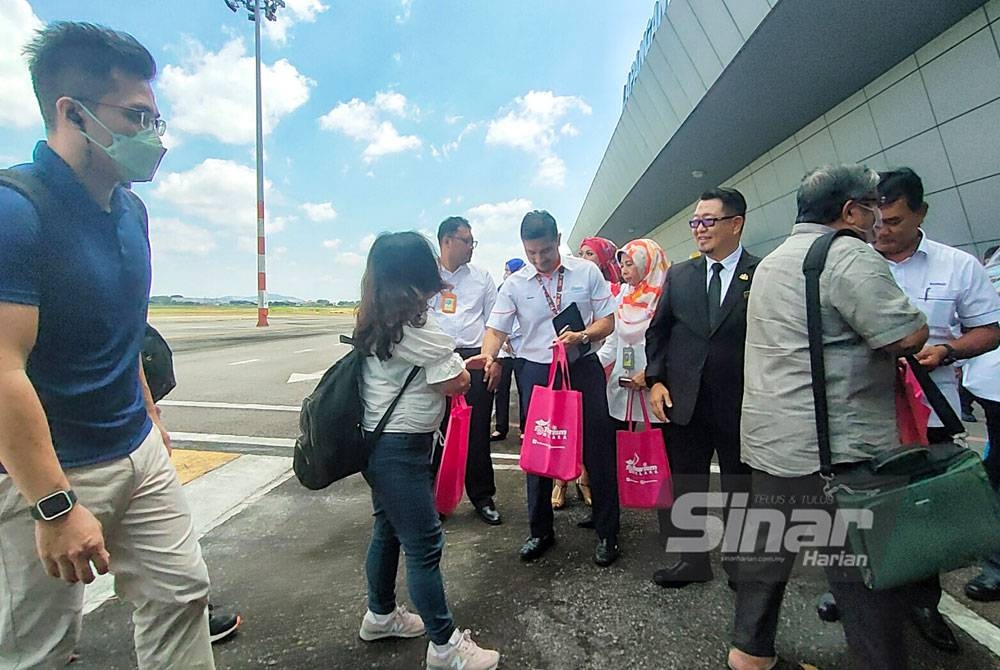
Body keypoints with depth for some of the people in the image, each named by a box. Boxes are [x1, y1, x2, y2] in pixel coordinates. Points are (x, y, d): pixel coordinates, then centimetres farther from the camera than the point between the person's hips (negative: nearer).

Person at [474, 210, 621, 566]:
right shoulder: (514, 284, 0)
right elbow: (496, 328, -3)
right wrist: (488, 357, -24)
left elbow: (607, 321, 1)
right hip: (536, 372, 1)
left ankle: (607, 533, 23)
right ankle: (540, 530, 29)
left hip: (583, 368, 0)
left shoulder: (587, 272, -1)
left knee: (597, 450, 4)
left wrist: (581, 335, -19)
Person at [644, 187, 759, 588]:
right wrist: (655, 380, -1)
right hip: (683, 402, 3)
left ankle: (741, 566, 35)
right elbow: (657, 332, 9)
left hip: (741, 404, -2)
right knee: (685, 484, 13)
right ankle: (691, 561, 32)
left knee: (741, 487, 13)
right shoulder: (678, 276, 7)